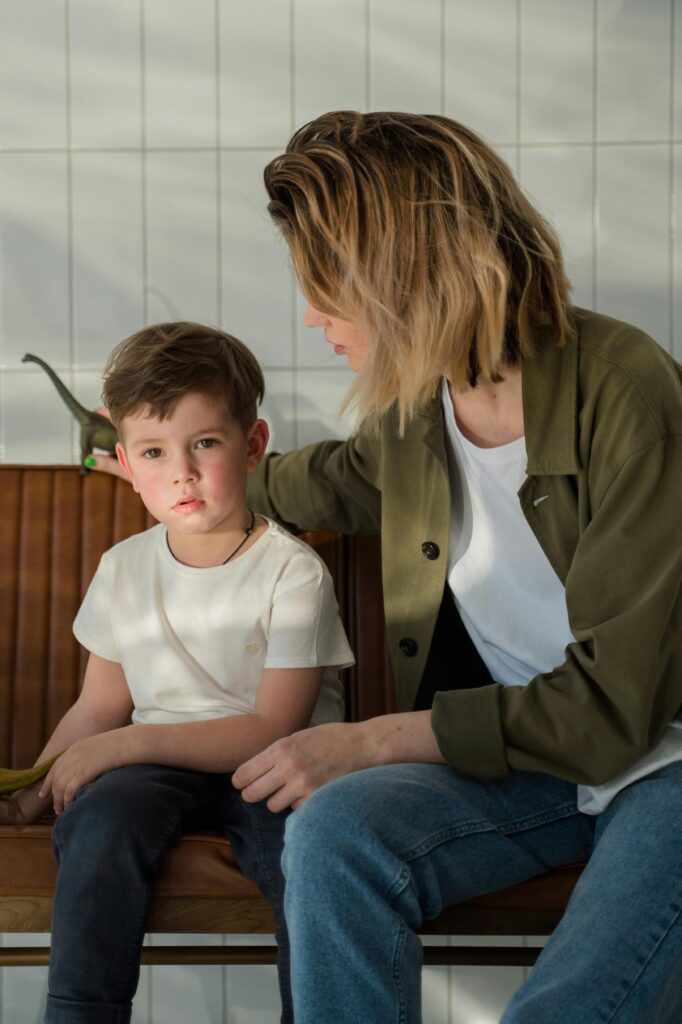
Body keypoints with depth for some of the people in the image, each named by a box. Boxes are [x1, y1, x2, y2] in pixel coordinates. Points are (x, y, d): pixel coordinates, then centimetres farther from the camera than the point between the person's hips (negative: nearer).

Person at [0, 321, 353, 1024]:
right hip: (160, 770, 3)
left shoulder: (292, 573, -7)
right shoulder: (123, 570, 8)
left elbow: (274, 729, -12)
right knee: (99, 812, -30)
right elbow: (98, 709, 15)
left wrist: (127, 744, -16)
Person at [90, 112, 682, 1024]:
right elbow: (338, 480, 30)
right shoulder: (416, 405, 2)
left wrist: (368, 741, -18)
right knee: (332, 832, -25)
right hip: (513, 753, 6)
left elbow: (607, 703, -21)